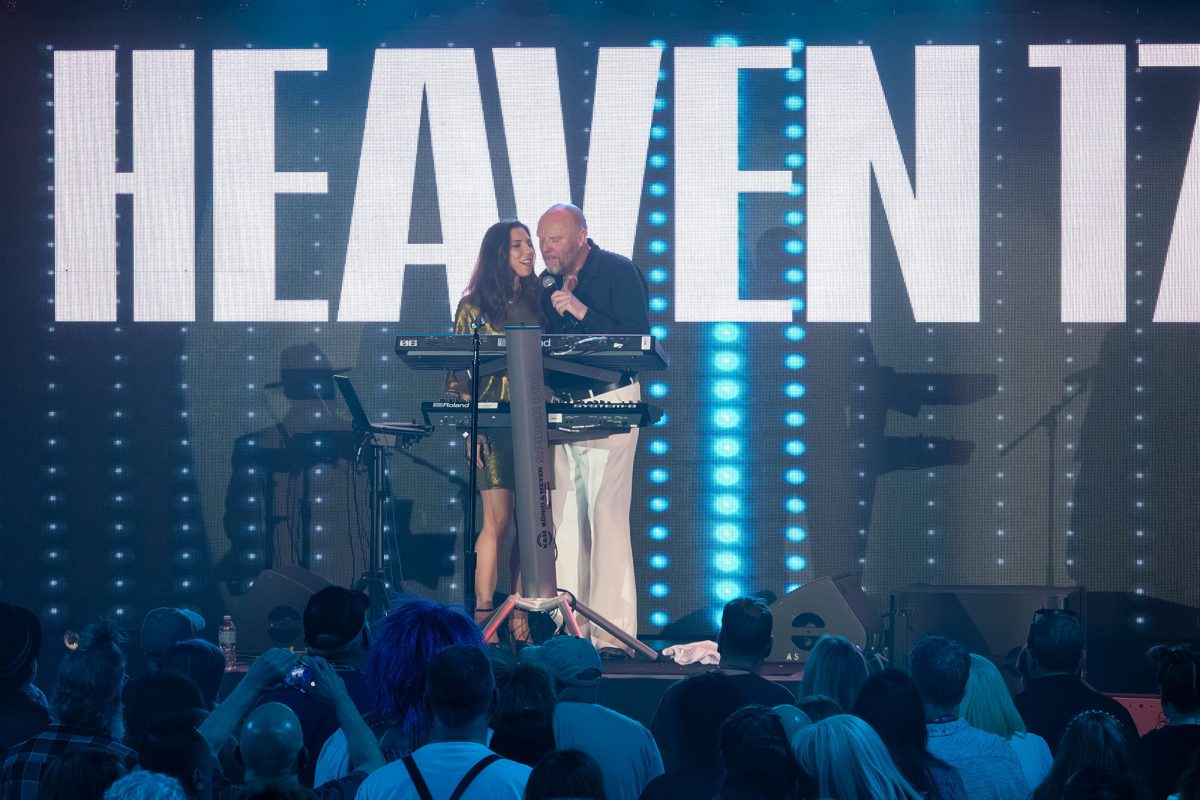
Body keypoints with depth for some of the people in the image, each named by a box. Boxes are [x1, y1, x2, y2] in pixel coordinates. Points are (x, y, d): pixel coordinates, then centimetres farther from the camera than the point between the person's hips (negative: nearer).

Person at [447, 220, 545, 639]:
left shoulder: (537, 299, 13)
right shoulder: (474, 305, 1)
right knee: (498, 520, -8)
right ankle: (483, 609, -4)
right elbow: (459, 369, -1)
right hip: (494, 424, -4)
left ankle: (521, 609, 3)